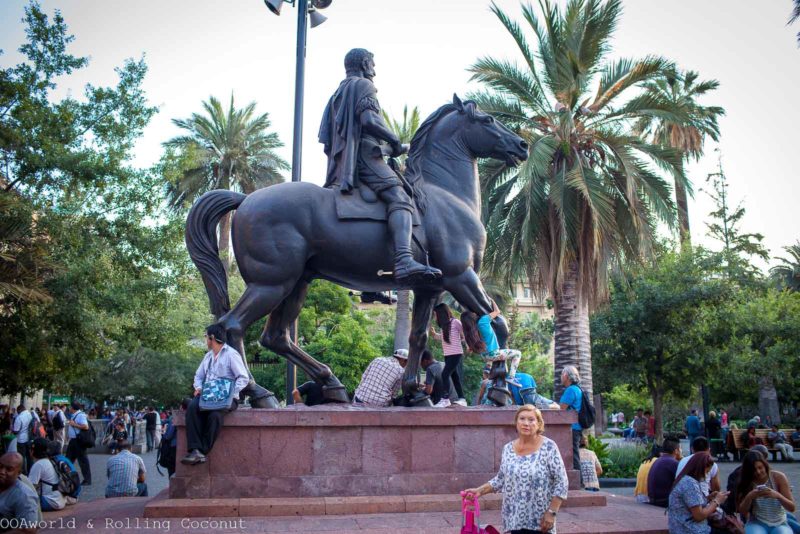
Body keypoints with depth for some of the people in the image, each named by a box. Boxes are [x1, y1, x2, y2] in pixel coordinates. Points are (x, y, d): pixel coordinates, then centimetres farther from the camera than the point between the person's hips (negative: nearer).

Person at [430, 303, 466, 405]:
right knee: (454, 376, 10)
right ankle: (461, 399, 16)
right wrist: (434, 333, 11)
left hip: (455, 354, -8)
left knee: (444, 375, -15)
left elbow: (465, 334, -4)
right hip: (447, 355, 8)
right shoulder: (444, 325, 11)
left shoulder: (455, 322, -10)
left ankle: (446, 398, -13)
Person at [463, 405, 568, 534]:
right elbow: (501, 479, 15)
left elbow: (561, 482, -10)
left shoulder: (549, 447, -9)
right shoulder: (508, 449, 5)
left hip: (540, 521, -4)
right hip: (515, 519, 4)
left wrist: (551, 512, -14)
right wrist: (480, 490, 4)